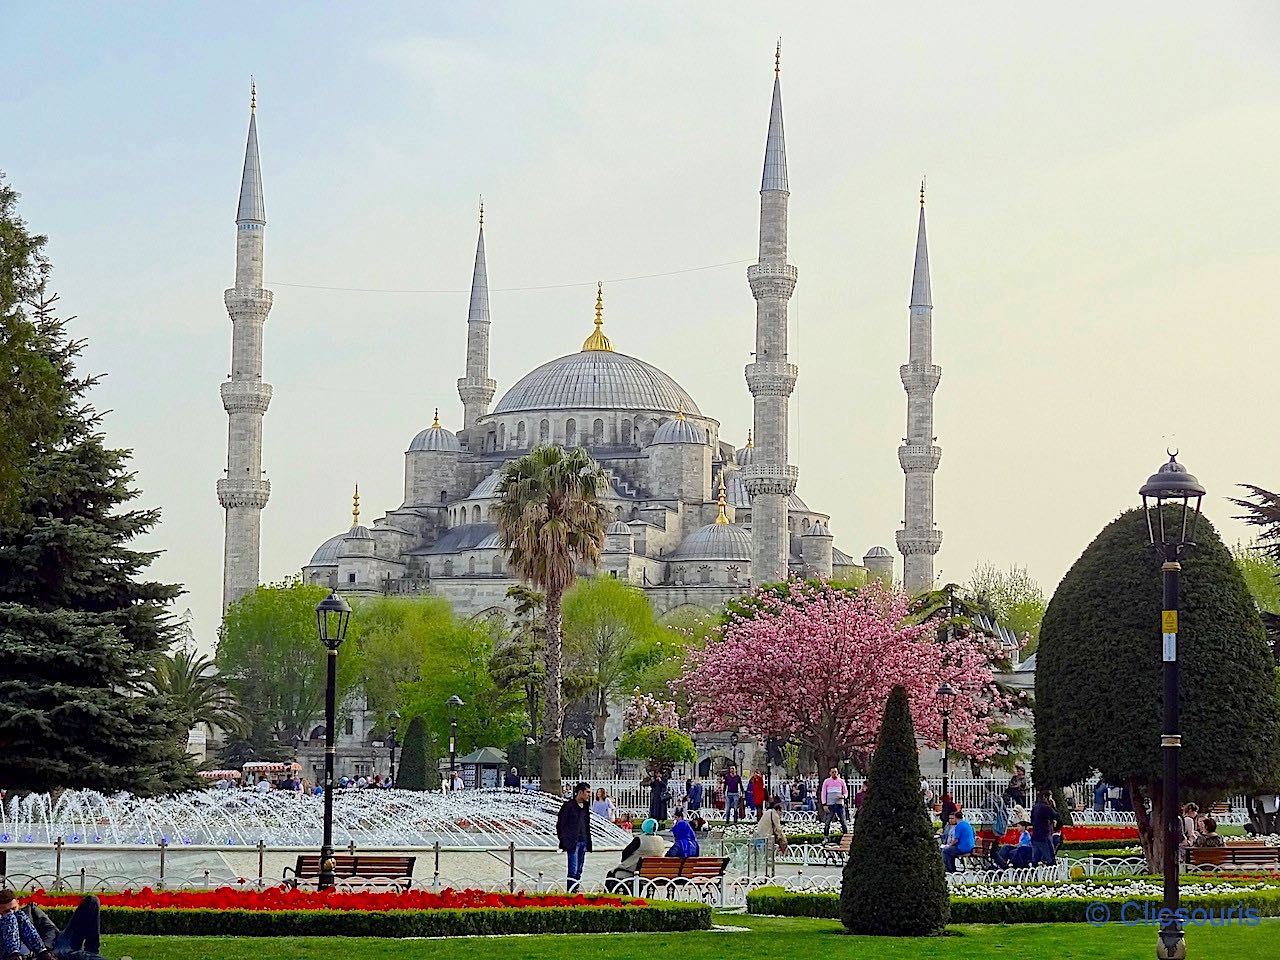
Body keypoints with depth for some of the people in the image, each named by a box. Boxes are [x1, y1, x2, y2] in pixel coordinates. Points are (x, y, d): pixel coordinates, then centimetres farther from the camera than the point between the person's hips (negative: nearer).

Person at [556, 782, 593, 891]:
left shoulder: (585, 807, 15)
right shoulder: (569, 805, -7)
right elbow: (560, 823, -7)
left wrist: (588, 843, 14)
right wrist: (563, 841, -11)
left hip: (583, 842, 7)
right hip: (572, 842, -7)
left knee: (579, 871, 8)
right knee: (573, 870, -12)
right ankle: (571, 893, -11)